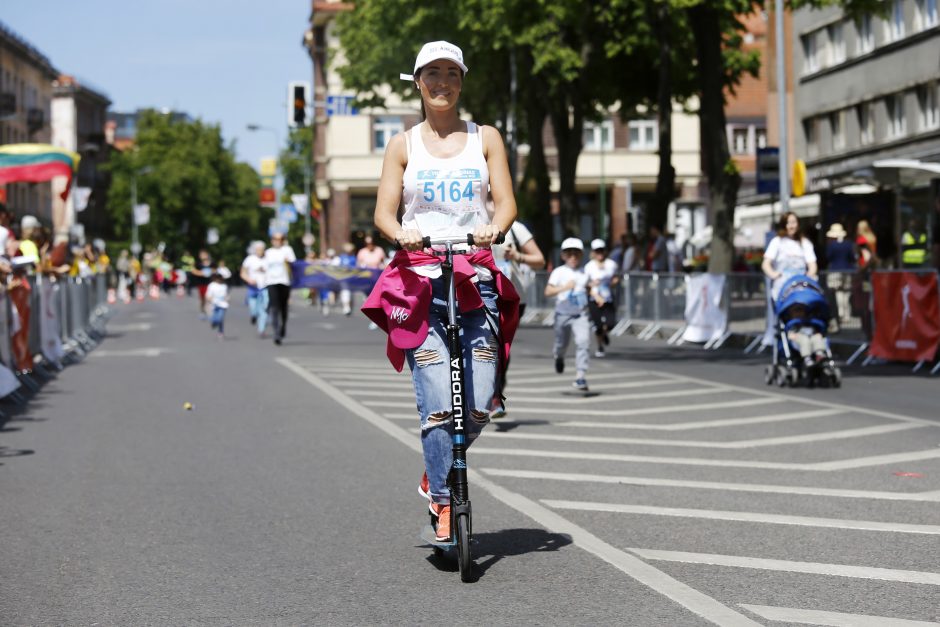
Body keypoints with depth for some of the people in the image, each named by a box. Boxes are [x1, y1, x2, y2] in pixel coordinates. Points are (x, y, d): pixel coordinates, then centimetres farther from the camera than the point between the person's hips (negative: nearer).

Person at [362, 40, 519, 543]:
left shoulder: (485, 138, 12)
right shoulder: (403, 145, 10)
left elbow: (506, 202, 3)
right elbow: (383, 212, 4)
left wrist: (494, 226, -20)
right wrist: (401, 233, -20)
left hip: (476, 278, 1)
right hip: (419, 278, -1)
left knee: (479, 407, -7)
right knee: (437, 403, -13)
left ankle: (435, 475, 19)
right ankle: (443, 503, -3)